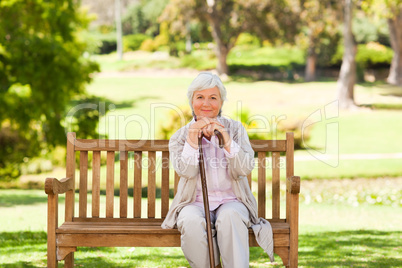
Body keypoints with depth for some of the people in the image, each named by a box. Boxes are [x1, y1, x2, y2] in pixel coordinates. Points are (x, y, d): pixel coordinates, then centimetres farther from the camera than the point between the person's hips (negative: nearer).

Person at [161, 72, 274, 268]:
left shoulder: (235, 129, 7)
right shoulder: (180, 137, 7)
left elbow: (245, 169, -7)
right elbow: (186, 172, -9)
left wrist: (226, 140, -18)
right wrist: (192, 139, -19)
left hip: (230, 201, 0)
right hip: (194, 203, 0)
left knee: (230, 216, -35)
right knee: (192, 221, -34)